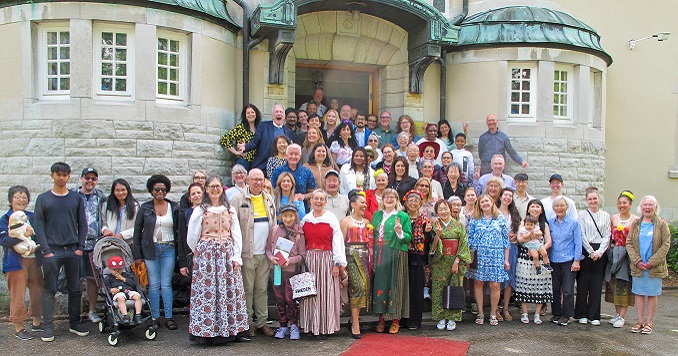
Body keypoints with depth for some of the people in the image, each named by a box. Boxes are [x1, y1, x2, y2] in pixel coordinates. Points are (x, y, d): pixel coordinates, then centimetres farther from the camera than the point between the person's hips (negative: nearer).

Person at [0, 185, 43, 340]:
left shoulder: (32, 217, 11)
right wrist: (24, 235, -28)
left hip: (33, 259, 5)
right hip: (16, 262, -5)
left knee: (38, 292, 10)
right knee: (18, 296, -4)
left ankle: (36, 322, 26)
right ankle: (18, 328, 10)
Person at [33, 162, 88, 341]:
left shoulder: (76, 198, 9)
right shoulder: (43, 199, 4)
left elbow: (82, 224, 9)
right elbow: (39, 226, 0)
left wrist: (80, 247, -1)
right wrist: (46, 250, -8)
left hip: (73, 251, 2)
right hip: (52, 251, -2)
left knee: (75, 289, 7)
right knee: (49, 290, -1)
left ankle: (75, 323, 16)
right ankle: (48, 327, 6)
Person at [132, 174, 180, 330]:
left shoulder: (174, 208, 5)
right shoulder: (145, 208, 3)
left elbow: (180, 231, 7)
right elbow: (137, 231, 4)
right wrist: (137, 255, -2)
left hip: (169, 249, 0)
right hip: (150, 249, 0)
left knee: (166, 284, 1)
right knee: (154, 285, 3)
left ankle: (169, 317, 7)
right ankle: (154, 317, 10)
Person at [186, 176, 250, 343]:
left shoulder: (230, 210, 12)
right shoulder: (199, 211, 3)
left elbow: (237, 235, 8)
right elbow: (191, 238, 5)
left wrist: (236, 256, -1)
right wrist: (201, 254, 9)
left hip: (227, 254, 2)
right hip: (206, 255, -2)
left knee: (230, 290, 0)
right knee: (207, 290, -6)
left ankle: (233, 329, 6)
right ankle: (206, 331, -1)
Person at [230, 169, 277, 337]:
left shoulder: (269, 199, 13)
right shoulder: (239, 200, -2)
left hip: (264, 253, 4)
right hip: (247, 252, -4)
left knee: (262, 289, 9)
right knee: (247, 288, 1)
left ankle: (262, 322, 17)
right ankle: (247, 322, 12)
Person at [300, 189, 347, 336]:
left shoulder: (332, 219, -3)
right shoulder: (305, 220, 8)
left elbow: (337, 242, -5)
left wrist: (337, 264, -9)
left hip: (327, 259, -3)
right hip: (309, 260, 3)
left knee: (327, 293, 0)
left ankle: (326, 325, 8)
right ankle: (311, 325, 13)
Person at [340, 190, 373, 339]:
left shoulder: (367, 222, 17)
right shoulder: (345, 221, 2)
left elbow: (370, 243, 17)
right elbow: (341, 243, -5)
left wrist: (371, 260, 6)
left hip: (364, 257, 6)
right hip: (351, 256, -6)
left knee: (365, 286, 1)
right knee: (358, 286, -16)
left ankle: (354, 318, 14)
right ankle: (355, 324, -14)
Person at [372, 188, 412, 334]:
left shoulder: (403, 216, 3)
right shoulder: (377, 215, 15)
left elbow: (408, 237, -1)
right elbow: (372, 234, 19)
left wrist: (400, 232, -20)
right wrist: (372, 254, 5)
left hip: (396, 255, -4)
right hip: (378, 256, 4)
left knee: (395, 284, -2)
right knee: (379, 283, 3)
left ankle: (396, 320, 6)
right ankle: (381, 319, 12)